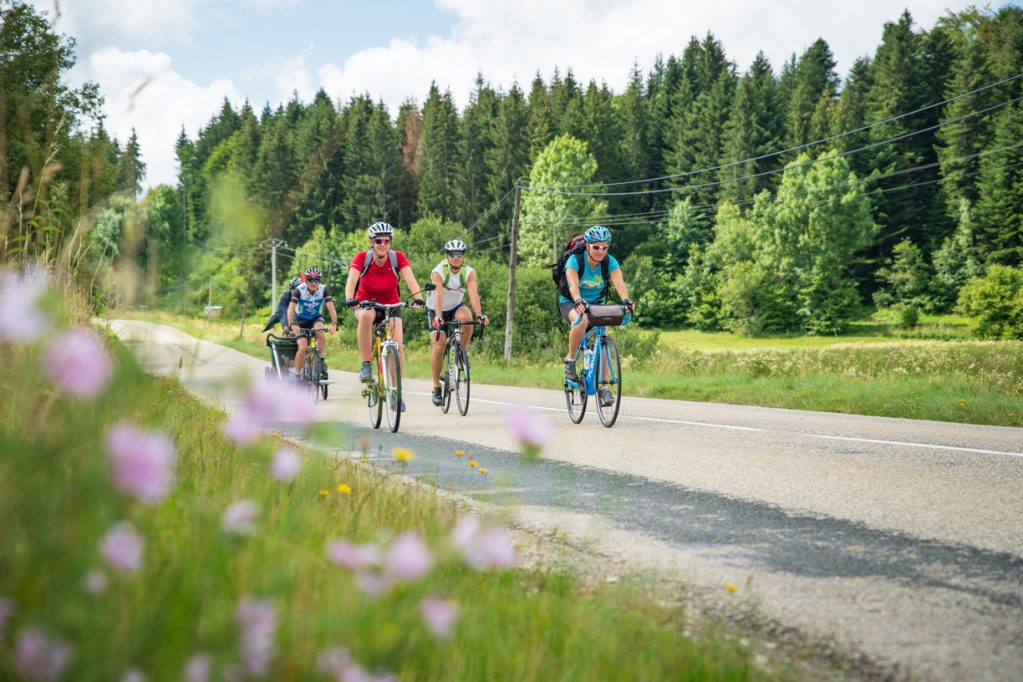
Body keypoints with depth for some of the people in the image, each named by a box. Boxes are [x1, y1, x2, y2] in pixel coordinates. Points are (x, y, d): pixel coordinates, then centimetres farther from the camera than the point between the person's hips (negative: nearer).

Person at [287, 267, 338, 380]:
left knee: (320, 332, -33)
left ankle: (322, 360, -19)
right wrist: (292, 325, -45)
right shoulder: (299, 290, -22)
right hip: (301, 320, -1)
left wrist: (334, 324, -41)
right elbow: (291, 308, -29)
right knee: (303, 347, -18)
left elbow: (331, 307, -25)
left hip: (316, 318, 1)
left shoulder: (323, 289, -18)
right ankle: (297, 373, -1)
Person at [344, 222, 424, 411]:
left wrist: (418, 298, -47)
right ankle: (365, 366, -27)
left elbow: (410, 279, -29)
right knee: (366, 316, -37)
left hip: (391, 306, 1)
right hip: (366, 304, -1)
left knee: (398, 345, -17)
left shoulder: (398, 258, -16)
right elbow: (351, 280, -32)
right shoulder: (362, 258, -19)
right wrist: (349, 299, -52)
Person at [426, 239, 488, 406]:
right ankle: (436, 388, -3)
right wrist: (438, 317, -53)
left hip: (455, 307, 2)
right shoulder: (438, 272, -24)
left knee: (466, 317, -33)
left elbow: (473, 294, -31)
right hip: (436, 310, -2)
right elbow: (438, 295, -38)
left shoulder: (469, 273, -17)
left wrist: (479, 315, -47)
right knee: (439, 347, -16)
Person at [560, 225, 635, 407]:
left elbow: (619, 282, -34)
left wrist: (626, 300, -55)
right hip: (570, 302, -3)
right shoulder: (575, 260, -26)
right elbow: (572, 283, -42)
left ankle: (603, 386, -13)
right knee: (581, 321, -37)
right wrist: (578, 301, -62)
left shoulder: (610, 262, -18)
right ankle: (570, 360, -15)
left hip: (596, 302, 3)